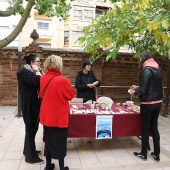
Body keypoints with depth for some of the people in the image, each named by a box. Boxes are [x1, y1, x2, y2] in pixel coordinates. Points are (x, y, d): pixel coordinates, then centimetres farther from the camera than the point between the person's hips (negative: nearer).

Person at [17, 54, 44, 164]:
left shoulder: (32, 72, 15)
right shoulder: (25, 72, -16)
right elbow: (38, 81, -34)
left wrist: (40, 72, -1)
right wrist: (37, 70, -18)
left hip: (35, 104, 10)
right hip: (29, 105, -10)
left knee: (33, 128, 17)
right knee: (31, 129, -2)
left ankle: (28, 150, 33)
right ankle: (31, 156, 10)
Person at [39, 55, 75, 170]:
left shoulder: (43, 78, -3)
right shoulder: (63, 80, -21)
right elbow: (71, 95, -5)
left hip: (47, 115, 5)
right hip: (60, 116, -5)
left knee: (48, 140, 18)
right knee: (60, 142, 9)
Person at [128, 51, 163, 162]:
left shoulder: (146, 70, -15)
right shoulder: (158, 69, 10)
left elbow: (143, 91, -18)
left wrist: (134, 93, 0)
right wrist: (138, 87, 20)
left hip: (148, 103, -7)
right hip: (158, 102, 8)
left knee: (145, 128, 5)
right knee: (154, 127, 15)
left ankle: (144, 153, 19)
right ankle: (157, 154, 23)